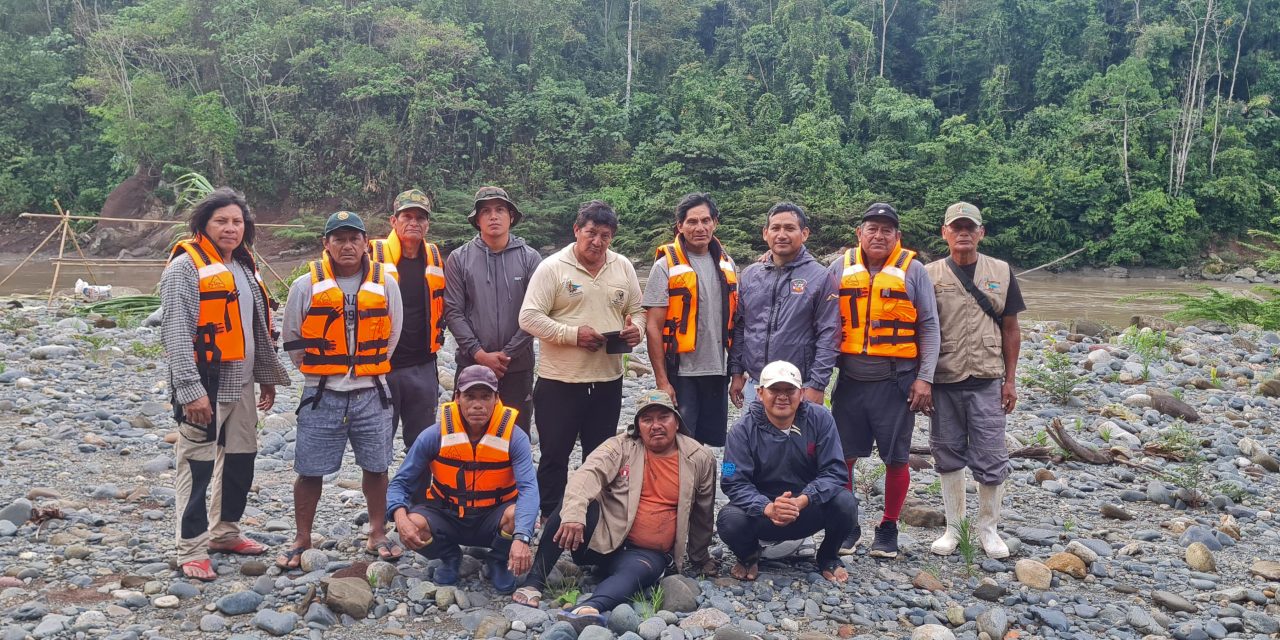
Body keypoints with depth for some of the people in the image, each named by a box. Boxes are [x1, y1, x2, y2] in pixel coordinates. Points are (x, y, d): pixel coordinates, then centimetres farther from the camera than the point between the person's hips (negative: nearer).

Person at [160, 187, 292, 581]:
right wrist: (190, 389, -24)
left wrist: (267, 376, 19)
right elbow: (176, 333, -18)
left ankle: (225, 532, 31)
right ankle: (191, 549, 7)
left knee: (240, 459, 15)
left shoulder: (244, 267, 14)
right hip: (204, 386, -8)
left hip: (240, 384, 8)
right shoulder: (185, 268, -11)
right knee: (198, 466, -2)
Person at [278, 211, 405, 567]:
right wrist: (318, 369, 5)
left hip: (370, 393, 1)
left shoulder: (384, 284, 1)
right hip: (322, 394, -1)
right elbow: (293, 340, 6)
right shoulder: (306, 286, -2)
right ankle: (302, 541, 19)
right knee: (310, 470, 3)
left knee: (376, 467, 10)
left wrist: (369, 368, 10)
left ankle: (377, 535, 26)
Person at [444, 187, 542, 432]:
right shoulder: (459, 258, 2)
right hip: (471, 364, 0)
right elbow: (453, 312, -2)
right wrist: (479, 354, -11)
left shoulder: (529, 258, 1)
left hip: (518, 366, 0)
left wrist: (508, 353, -10)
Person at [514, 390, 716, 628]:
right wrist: (573, 514, -39)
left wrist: (700, 557, 24)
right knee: (574, 502, -29)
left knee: (638, 571, -36)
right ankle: (534, 582, -24)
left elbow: (702, 513, 15)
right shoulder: (621, 446, -3)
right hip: (601, 537, 0)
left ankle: (589, 608, -61)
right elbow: (587, 474, -21)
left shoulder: (700, 459, 2)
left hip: (648, 553, 0)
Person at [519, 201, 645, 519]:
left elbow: (636, 311, 15)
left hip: (608, 380, 4)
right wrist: (573, 334, -20)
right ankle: (550, 519, 21)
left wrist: (635, 329, -8)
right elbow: (529, 318, -13)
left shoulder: (623, 267, 7)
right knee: (555, 455, 6)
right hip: (559, 382, -4)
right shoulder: (552, 267, -8)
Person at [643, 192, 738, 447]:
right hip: (681, 374, -5)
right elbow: (653, 326, -10)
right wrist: (662, 381, -14)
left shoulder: (727, 264, 9)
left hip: (717, 372, 5)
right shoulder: (666, 266, -7)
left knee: (711, 444, 12)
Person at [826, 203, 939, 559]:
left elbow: (929, 328, 1)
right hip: (850, 380, 2)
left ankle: (888, 529, 22)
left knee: (896, 459, 6)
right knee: (843, 456, 6)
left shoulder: (912, 270, 0)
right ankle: (847, 524, 22)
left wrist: (924, 378, -5)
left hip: (896, 382, -2)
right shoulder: (841, 269, 5)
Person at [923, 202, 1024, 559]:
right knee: (948, 456, 8)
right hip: (943, 381, 0)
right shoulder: (930, 274, 2)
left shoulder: (1000, 272, 5)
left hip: (987, 382, 0)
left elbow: (1010, 329, 8)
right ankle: (953, 527, 20)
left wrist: (1010, 380, 4)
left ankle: (988, 528, 18)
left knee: (991, 459, 2)